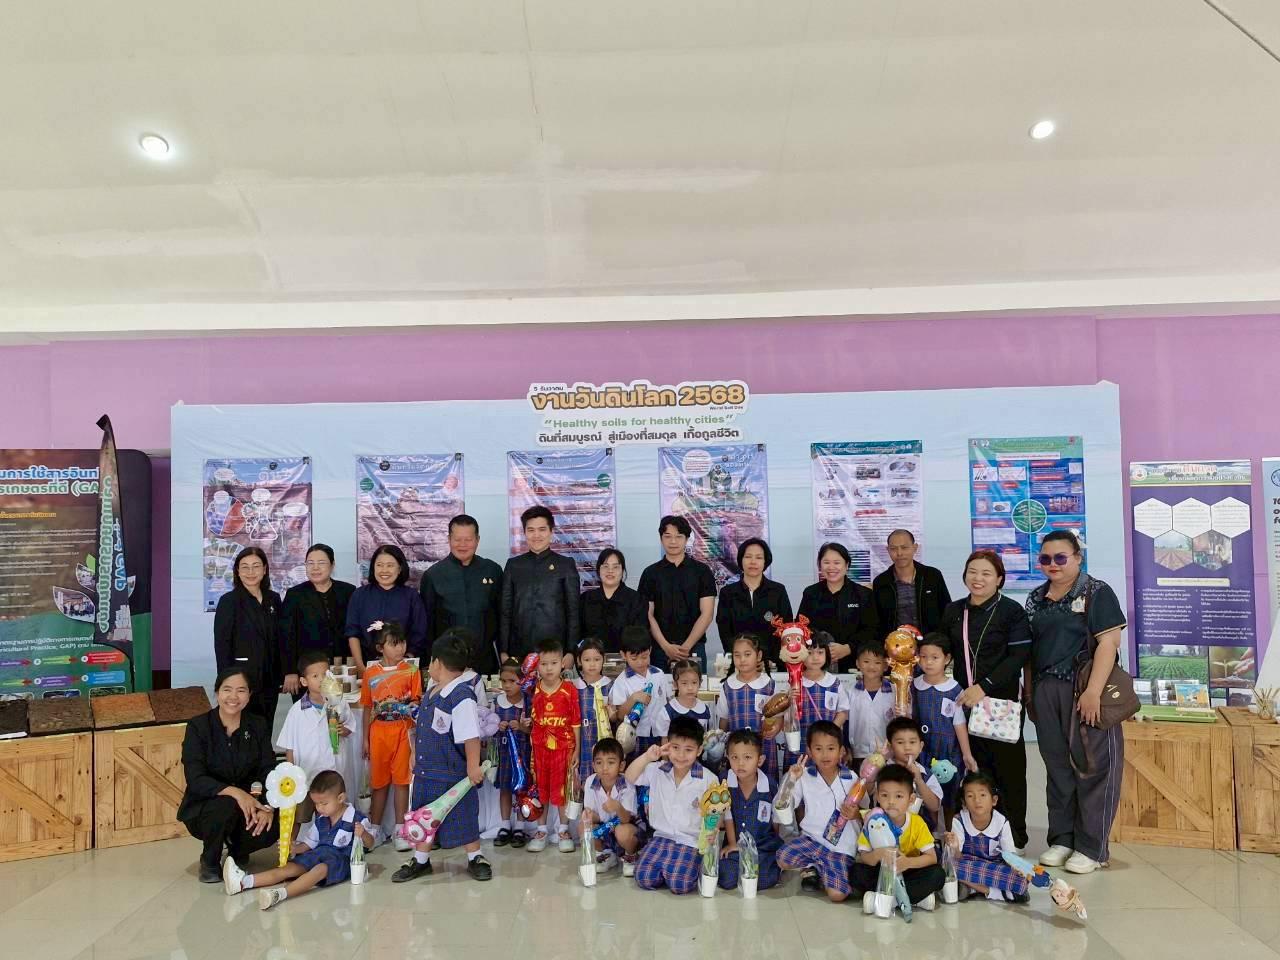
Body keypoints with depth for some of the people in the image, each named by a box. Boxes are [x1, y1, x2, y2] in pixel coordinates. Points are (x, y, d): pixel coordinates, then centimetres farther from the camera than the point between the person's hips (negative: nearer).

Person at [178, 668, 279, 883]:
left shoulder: (258, 726, -2)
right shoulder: (198, 726, -12)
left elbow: (269, 772, -7)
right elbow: (195, 780, -22)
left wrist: (268, 807, -27)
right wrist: (234, 792, -39)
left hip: (245, 803, 3)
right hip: (203, 807, -2)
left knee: (271, 827, -27)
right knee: (227, 806, -36)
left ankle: (237, 850, 10)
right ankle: (210, 862, -4)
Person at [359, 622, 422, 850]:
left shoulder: (411, 671, -4)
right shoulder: (371, 673, 1)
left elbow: (417, 702, 1)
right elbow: (368, 707, 6)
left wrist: (413, 707, -21)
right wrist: (365, 739, 7)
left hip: (403, 731, -1)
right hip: (378, 732, 2)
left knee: (401, 780, 3)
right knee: (378, 781, 11)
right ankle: (375, 829, 25)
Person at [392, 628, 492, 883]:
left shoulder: (461, 696, -22)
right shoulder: (430, 695, 7)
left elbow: (471, 736, -24)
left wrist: (473, 766, -23)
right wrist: (416, 756, 19)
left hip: (453, 775, -8)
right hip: (426, 772, 8)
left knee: (463, 819, 7)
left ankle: (476, 859, 26)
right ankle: (421, 861, 34)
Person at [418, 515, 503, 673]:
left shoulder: (493, 571, 4)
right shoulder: (433, 575, 1)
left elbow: (502, 615, 8)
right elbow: (427, 622, 4)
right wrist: (429, 659, 1)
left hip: (485, 659, 1)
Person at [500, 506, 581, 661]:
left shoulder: (566, 565, 3)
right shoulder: (513, 565, 9)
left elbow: (573, 611, 2)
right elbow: (505, 610, 9)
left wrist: (571, 652, -4)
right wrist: (503, 651, 3)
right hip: (519, 652, 2)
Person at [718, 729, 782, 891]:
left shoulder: (770, 786, -11)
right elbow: (727, 816, 0)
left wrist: (776, 845, 9)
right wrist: (732, 843, 3)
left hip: (764, 845, -1)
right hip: (736, 844, 2)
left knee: (759, 881, -20)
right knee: (726, 880, -15)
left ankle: (775, 868, 13)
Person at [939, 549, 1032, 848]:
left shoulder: (1011, 610, -4)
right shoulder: (953, 611, 10)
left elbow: (1019, 656, -12)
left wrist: (984, 687, -19)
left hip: (1002, 700, -4)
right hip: (964, 702, 4)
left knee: (1007, 767, 3)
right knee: (976, 767, 6)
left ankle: (1014, 836, 16)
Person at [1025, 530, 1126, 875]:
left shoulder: (1097, 593, -3)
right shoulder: (1035, 599, 14)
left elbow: (1108, 642, -12)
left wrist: (1093, 691, -19)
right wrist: (1030, 692, 12)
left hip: (1086, 691, -5)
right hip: (1046, 691, 5)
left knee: (1092, 766, 0)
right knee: (1057, 766, 10)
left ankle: (1091, 847, 10)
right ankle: (1061, 839, 20)